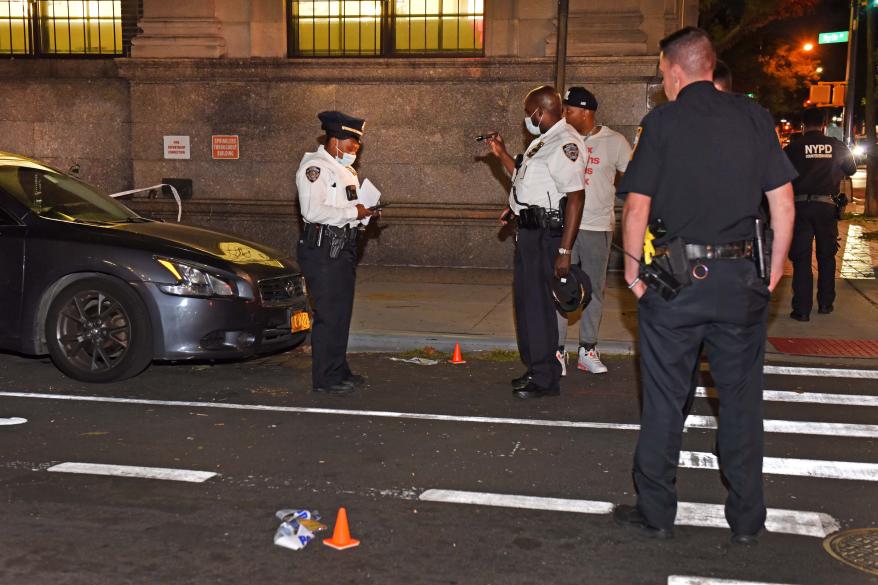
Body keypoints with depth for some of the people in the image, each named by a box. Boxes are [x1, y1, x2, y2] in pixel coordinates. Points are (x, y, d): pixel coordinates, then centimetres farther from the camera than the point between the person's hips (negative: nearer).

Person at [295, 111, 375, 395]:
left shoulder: (345, 169, 19)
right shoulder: (315, 167, -12)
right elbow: (313, 211, -24)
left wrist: (365, 212, 10)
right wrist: (353, 212, -18)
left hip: (344, 246, 10)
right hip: (322, 247, -10)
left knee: (342, 312, 14)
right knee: (328, 314, -7)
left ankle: (340, 371, 24)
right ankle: (324, 378, 0)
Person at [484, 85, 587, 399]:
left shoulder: (565, 143, -16)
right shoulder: (543, 141, 17)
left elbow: (575, 197, -22)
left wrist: (564, 251, -25)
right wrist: (502, 153, 22)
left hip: (546, 234, -11)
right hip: (529, 231, 11)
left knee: (538, 303, -6)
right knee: (526, 300, 16)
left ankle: (545, 379, 4)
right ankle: (536, 369, 29)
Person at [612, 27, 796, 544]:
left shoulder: (662, 122, -4)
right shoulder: (754, 117, 3)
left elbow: (636, 210, -8)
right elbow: (784, 204, 2)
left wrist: (633, 271, 4)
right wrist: (775, 271, 11)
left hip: (675, 279, -2)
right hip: (741, 279, 2)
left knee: (664, 401, 8)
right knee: (742, 400, 12)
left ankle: (656, 514, 19)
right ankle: (747, 520, 21)